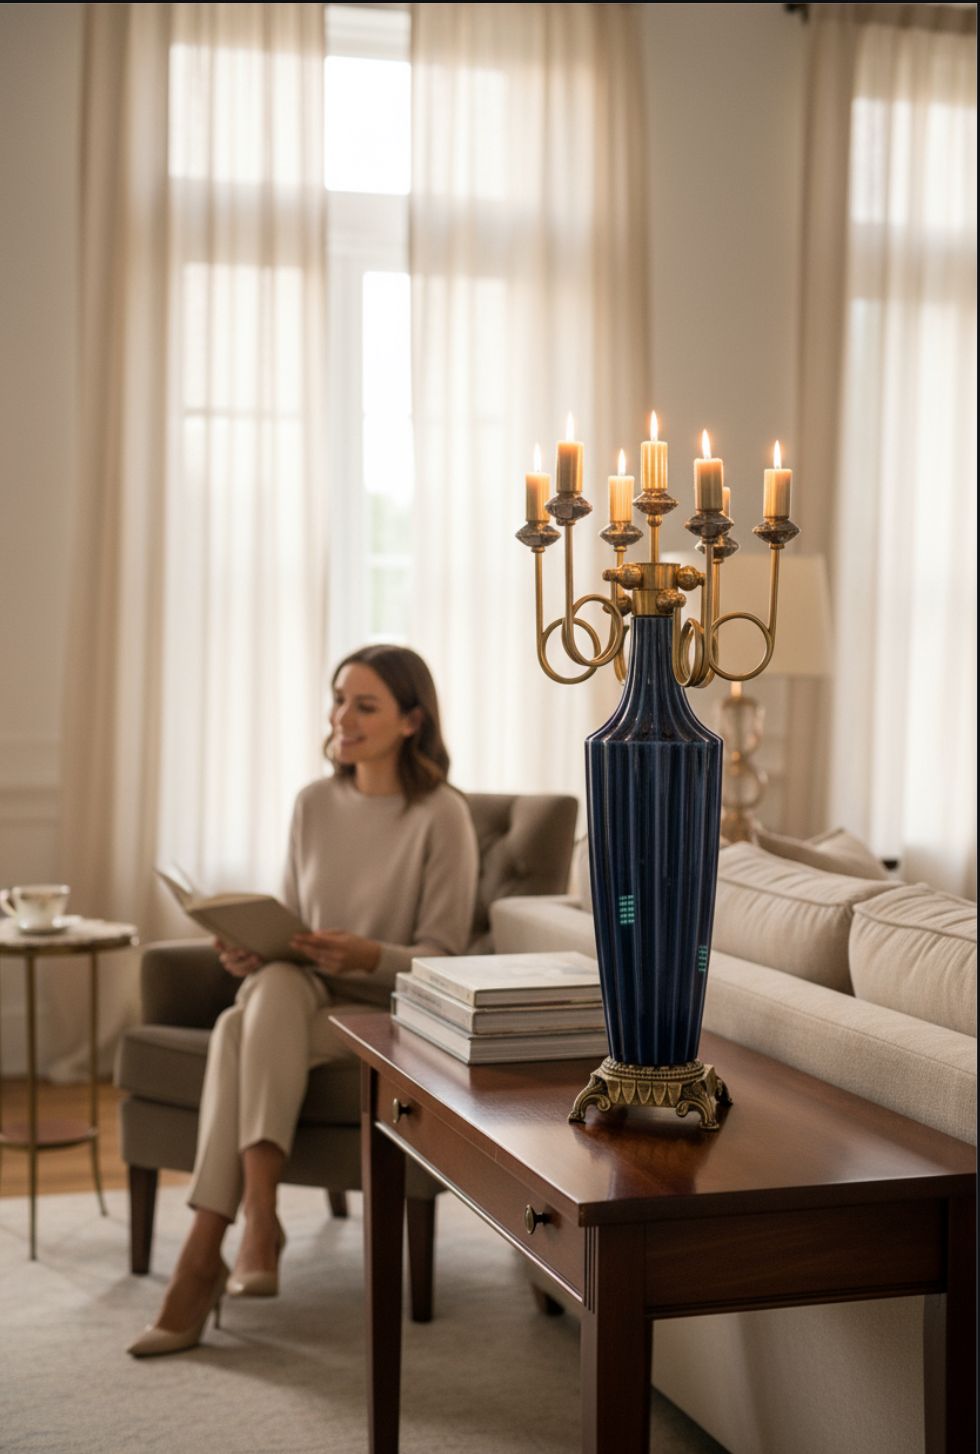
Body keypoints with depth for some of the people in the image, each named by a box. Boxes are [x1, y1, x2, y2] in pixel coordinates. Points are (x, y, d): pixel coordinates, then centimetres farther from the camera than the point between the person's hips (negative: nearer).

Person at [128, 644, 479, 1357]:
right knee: (273, 981, -33)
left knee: (240, 1028, -31)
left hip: (391, 1014, -4)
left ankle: (205, 1252, -31)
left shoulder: (441, 815, -7)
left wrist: (366, 955, -26)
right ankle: (258, 1219, -37)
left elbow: (444, 958, -8)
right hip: (302, 1002, 4)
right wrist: (252, 950, -8)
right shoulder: (315, 803, 9)